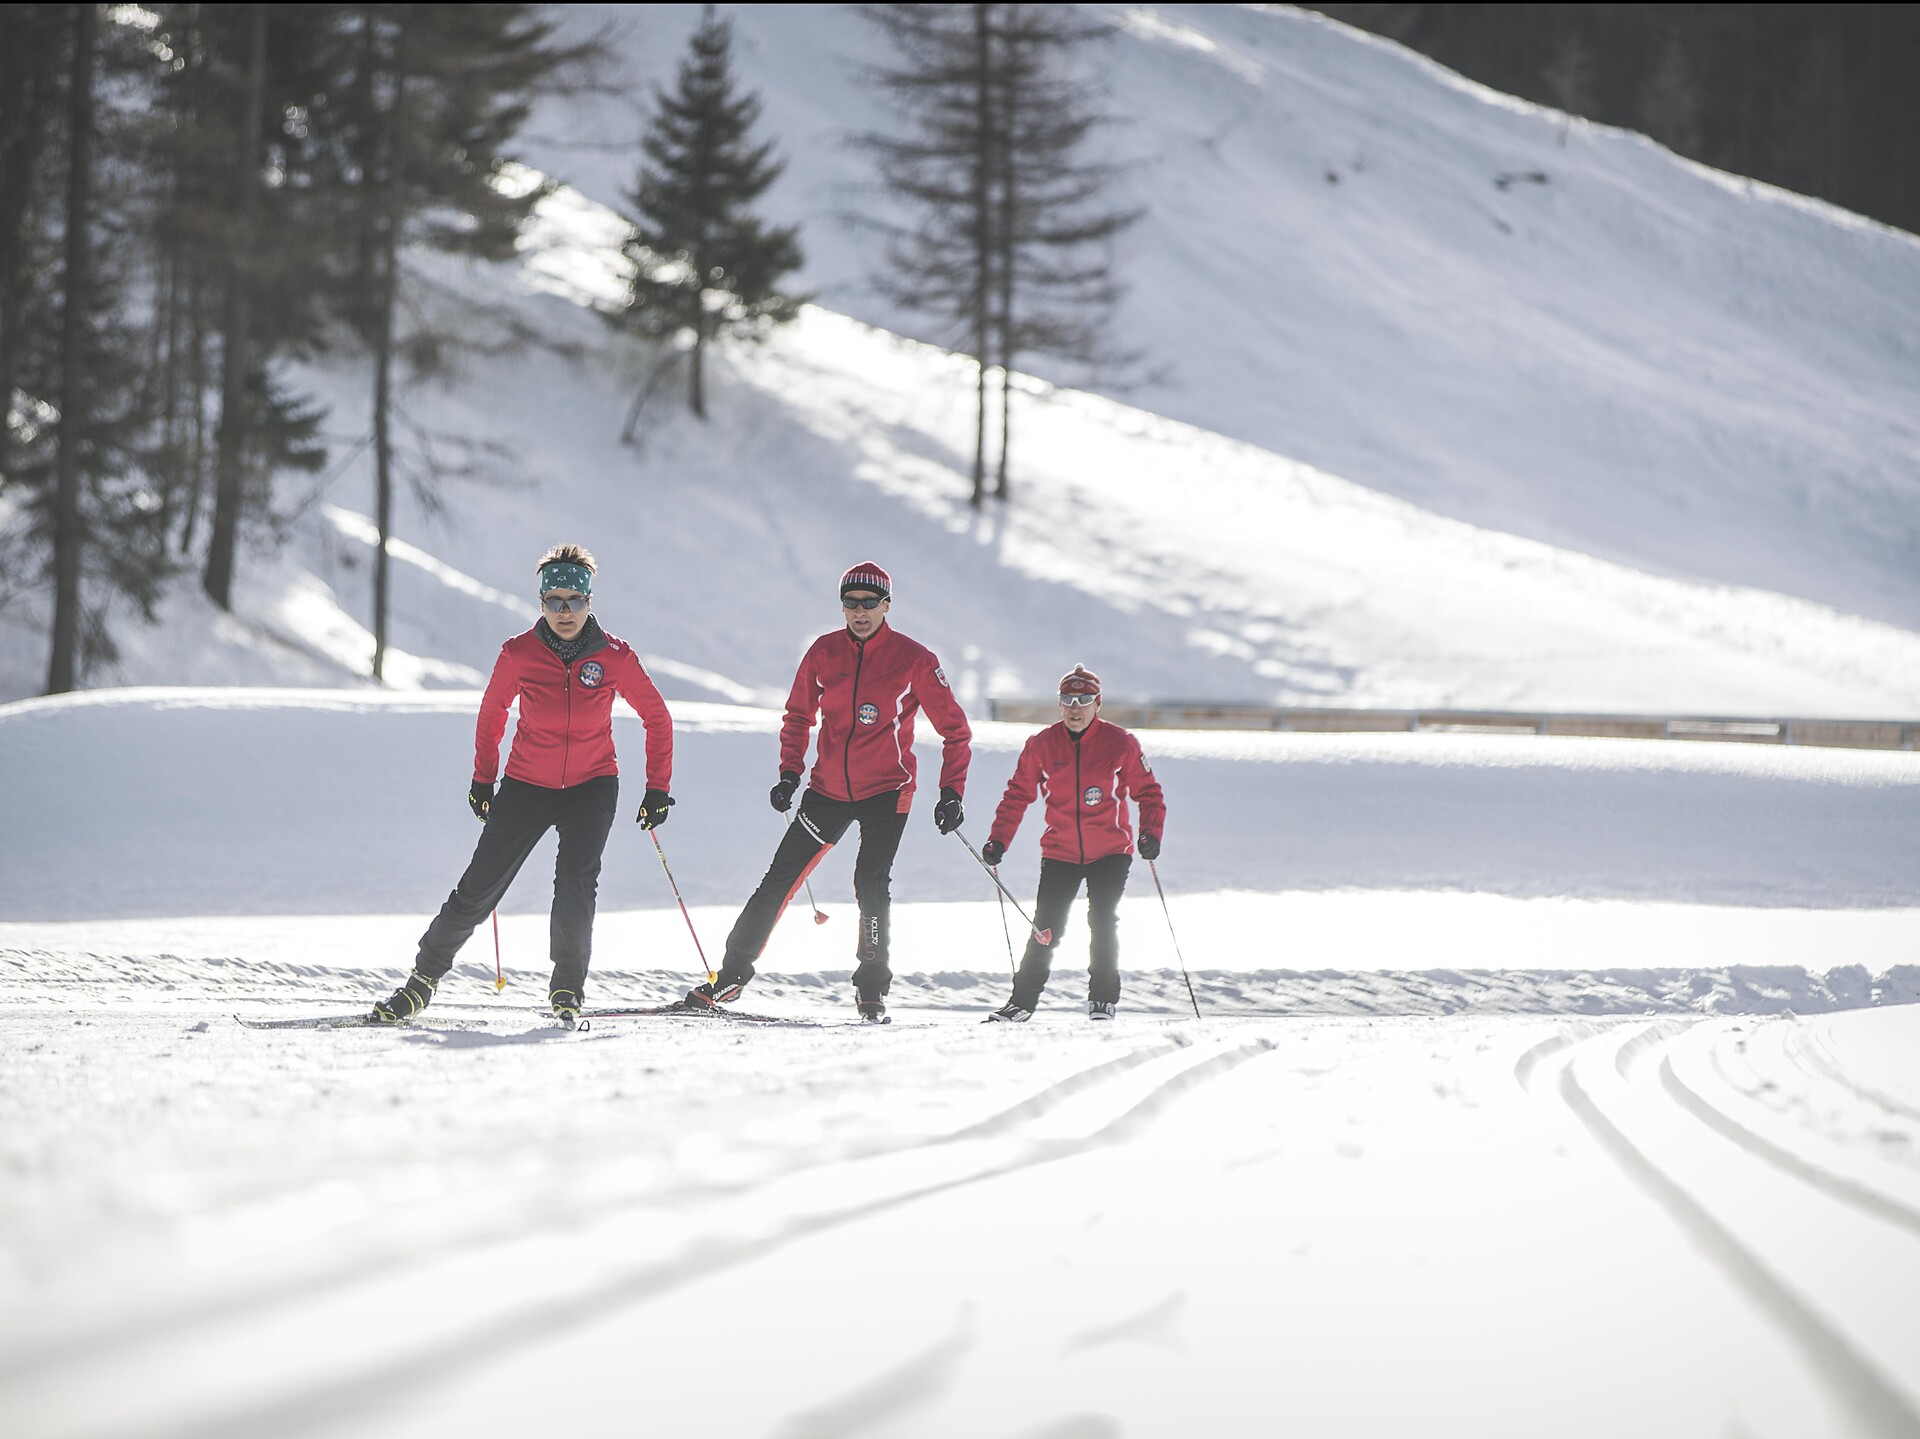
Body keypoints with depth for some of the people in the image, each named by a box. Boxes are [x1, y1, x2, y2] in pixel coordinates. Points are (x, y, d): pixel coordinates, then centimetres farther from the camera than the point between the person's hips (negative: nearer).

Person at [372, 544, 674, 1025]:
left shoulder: (615, 657, -11)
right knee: (479, 888, -3)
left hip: (593, 785, -1)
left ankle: (567, 989, -6)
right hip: (528, 784, 1)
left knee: (576, 882, -21)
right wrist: (483, 779, 12)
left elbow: (656, 718, 2)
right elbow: (492, 714, 8)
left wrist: (658, 788, 0)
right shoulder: (519, 654, -10)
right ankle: (424, 978, 11)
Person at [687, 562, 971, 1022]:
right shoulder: (824, 652, 0)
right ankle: (731, 975, 10)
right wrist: (790, 772, 1)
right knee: (778, 880, 1)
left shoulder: (913, 660, -8)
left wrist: (952, 792, -11)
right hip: (828, 789, 3)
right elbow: (799, 717, 14)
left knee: (871, 883, -18)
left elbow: (955, 729, -3)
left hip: (886, 792, -3)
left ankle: (872, 989, -7)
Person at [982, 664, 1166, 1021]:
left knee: (1103, 921, -11)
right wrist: (998, 840, -4)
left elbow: (1148, 792, 0)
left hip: (1111, 853, -1)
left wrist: (1151, 832, -15)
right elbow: (1018, 794, 5)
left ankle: (1103, 1000, 2)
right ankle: (1023, 1001, 7)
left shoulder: (1120, 744, -5)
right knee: (1045, 926, -3)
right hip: (1060, 854, 1)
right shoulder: (1041, 745, -2)